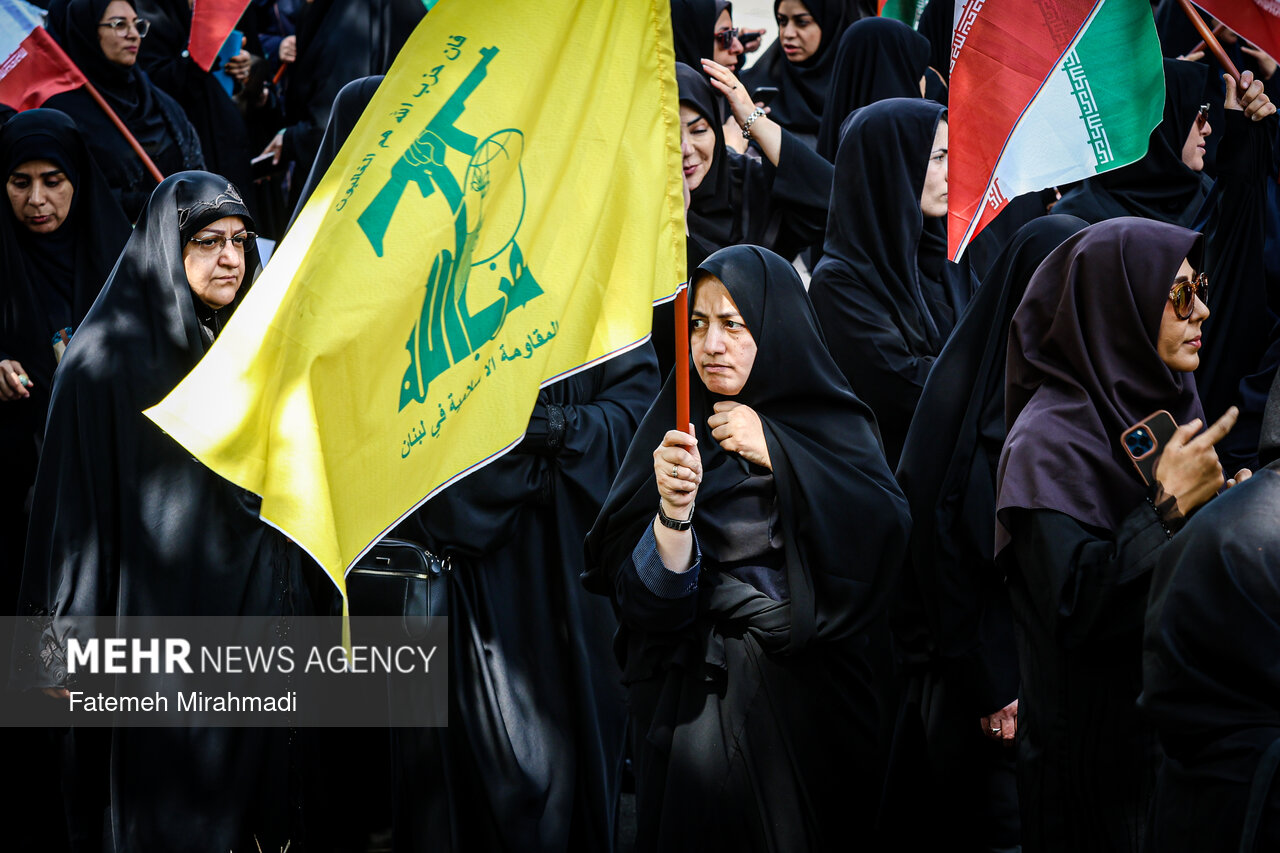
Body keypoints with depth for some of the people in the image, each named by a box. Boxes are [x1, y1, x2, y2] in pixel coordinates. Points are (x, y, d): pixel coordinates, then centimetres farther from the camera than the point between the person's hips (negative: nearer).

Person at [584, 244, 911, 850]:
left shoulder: (834, 426, 4)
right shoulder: (677, 429, 1)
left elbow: (888, 531, -13)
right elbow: (648, 597, -8)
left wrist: (775, 453, -14)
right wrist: (674, 511, -29)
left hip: (808, 688, 1)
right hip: (695, 693, -1)